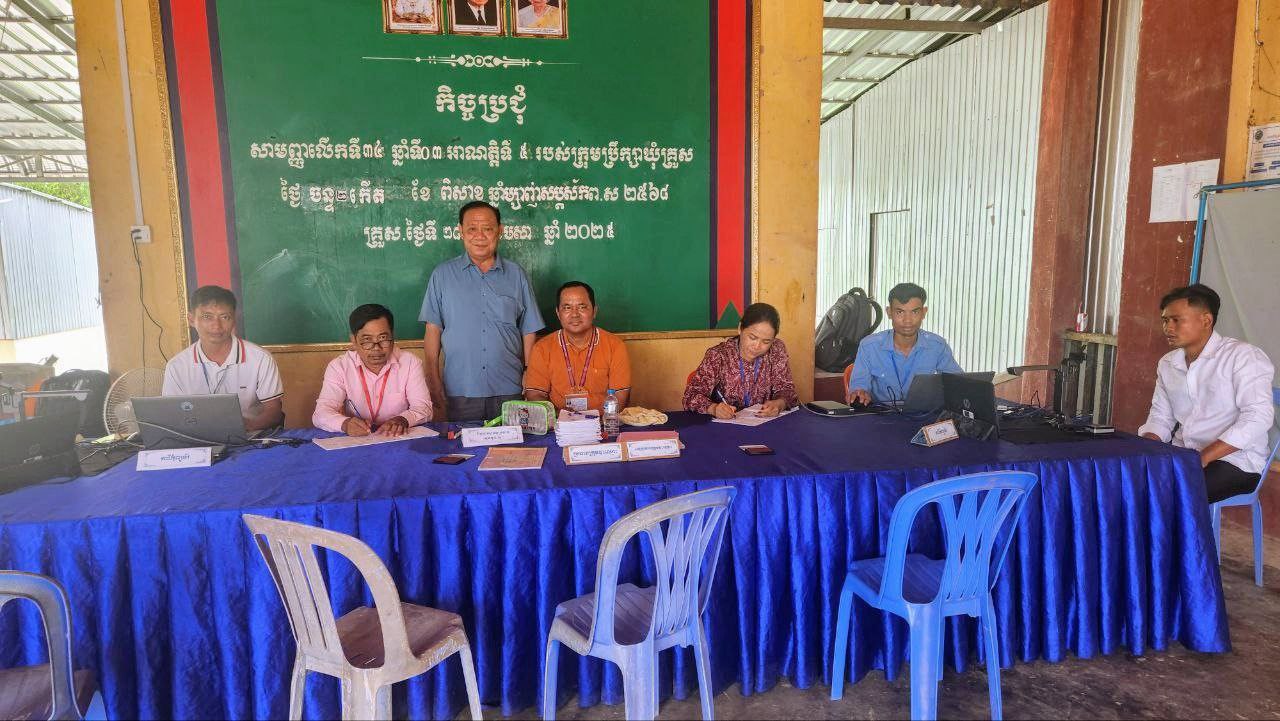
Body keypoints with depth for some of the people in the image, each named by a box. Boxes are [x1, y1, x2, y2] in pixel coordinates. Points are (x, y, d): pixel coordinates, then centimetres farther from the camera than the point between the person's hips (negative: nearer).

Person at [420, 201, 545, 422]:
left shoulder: (516, 275, 8)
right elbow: (433, 332, 3)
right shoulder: (443, 275, 5)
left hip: (509, 394, 1)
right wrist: (435, 391, -4)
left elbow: (528, 333, 8)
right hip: (459, 393, -1)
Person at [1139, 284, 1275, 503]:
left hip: (1234, 461, -6)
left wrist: (1203, 458, -24)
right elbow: (1160, 417, 16)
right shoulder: (1167, 364, 13)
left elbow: (1258, 416, -18)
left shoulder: (1242, 356, -8)